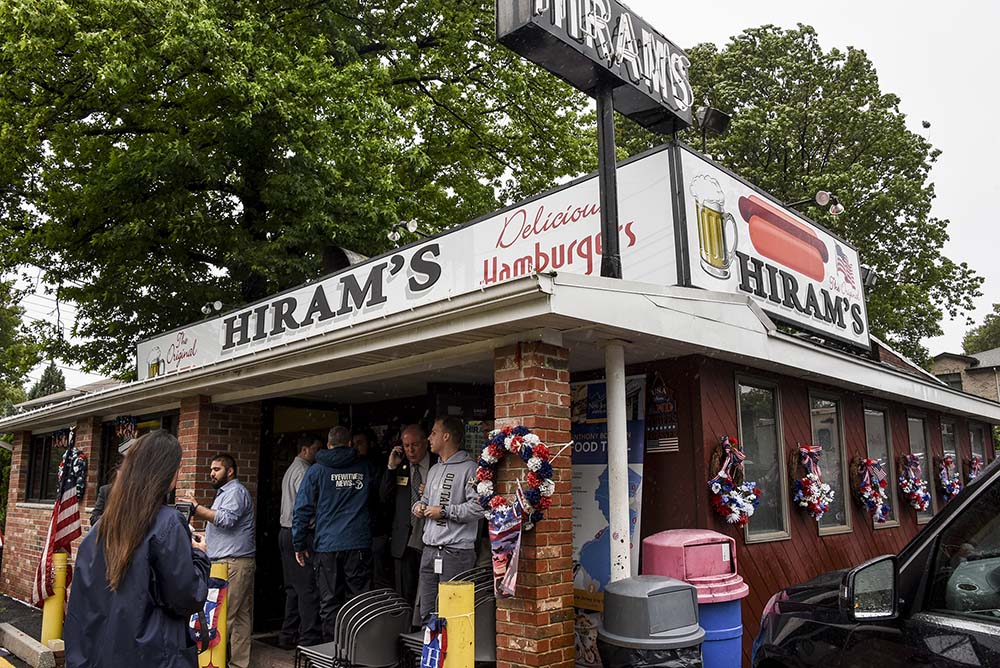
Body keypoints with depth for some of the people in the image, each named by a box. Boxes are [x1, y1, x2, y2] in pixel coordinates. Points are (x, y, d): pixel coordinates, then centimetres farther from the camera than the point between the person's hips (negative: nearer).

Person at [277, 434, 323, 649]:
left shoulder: (291, 469, 20)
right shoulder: (303, 470, -12)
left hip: (286, 532, 10)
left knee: (293, 587, 14)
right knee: (308, 587, -8)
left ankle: (288, 636, 19)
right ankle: (309, 639, -6)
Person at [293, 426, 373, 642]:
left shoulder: (317, 470, 3)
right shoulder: (365, 469, 7)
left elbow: (302, 509, 0)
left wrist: (300, 544, 5)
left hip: (327, 546, -1)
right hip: (359, 545, 1)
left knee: (330, 603, 7)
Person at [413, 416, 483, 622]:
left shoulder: (469, 469, -9)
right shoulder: (434, 470, 20)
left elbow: (478, 507, -20)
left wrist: (444, 511, -15)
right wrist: (419, 505, 8)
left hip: (456, 553, -8)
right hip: (429, 550, 8)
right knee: (426, 613, 13)